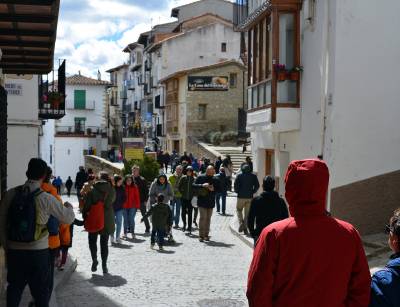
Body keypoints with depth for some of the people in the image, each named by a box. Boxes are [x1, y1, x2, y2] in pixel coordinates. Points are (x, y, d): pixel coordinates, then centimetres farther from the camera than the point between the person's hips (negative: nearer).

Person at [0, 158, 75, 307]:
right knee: (41, 291, 11)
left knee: (14, 289, 15)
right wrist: (68, 206, 18)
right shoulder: (46, 199, -12)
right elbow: (68, 218, -4)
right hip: (38, 252, -2)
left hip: (14, 250, 3)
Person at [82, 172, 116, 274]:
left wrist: (85, 216, 0)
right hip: (107, 220, 2)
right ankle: (104, 265, 10)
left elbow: (87, 204, -9)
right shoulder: (111, 190, -4)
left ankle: (94, 259, -2)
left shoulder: (92, 190, -10)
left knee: (92, 240, 16)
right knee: (104, 243, 11)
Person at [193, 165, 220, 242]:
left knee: (208, 218, 7)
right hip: (202, 202, -3)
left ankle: (206, 235, 15)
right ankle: (201, 235, -6)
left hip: (211, 202, 3)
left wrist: (213, 189, -9)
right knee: (203, 217, -11)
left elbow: (219, 189, 12)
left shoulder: (215, 180, 8)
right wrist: (202, 185, -19)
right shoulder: (200, 177, 0)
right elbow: (194, 185, -4)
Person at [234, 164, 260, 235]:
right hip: (250, 197, 2)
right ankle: (245, 228, 6)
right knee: (247, 213, 8)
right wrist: (253, 192, 11)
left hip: (241, 196, -2)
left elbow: (236, 184, -9)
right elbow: (257, 186, 1)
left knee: (239, 210, 15)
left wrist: (237, 191, 6)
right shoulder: (253, 176, 3)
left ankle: (241, 222, -8)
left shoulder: (239, 176, -3)